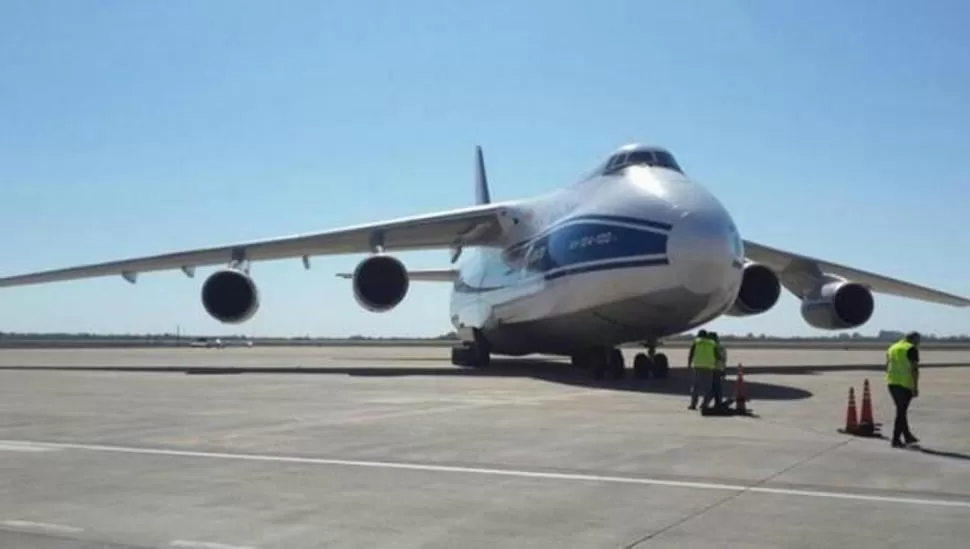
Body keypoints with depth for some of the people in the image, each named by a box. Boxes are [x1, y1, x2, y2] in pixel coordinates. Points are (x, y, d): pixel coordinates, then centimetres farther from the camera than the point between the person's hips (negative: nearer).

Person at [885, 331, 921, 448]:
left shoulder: (892, 348, 15)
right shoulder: (912, 349, -8)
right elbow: (914, 369, -14)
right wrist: (915, 387, -13)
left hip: (892, 383, 7)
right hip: (905, 384, -7)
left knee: (901, 410, 17)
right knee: (901, 411, -2)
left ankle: (907, 436, 25)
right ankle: (896, 440, -1)